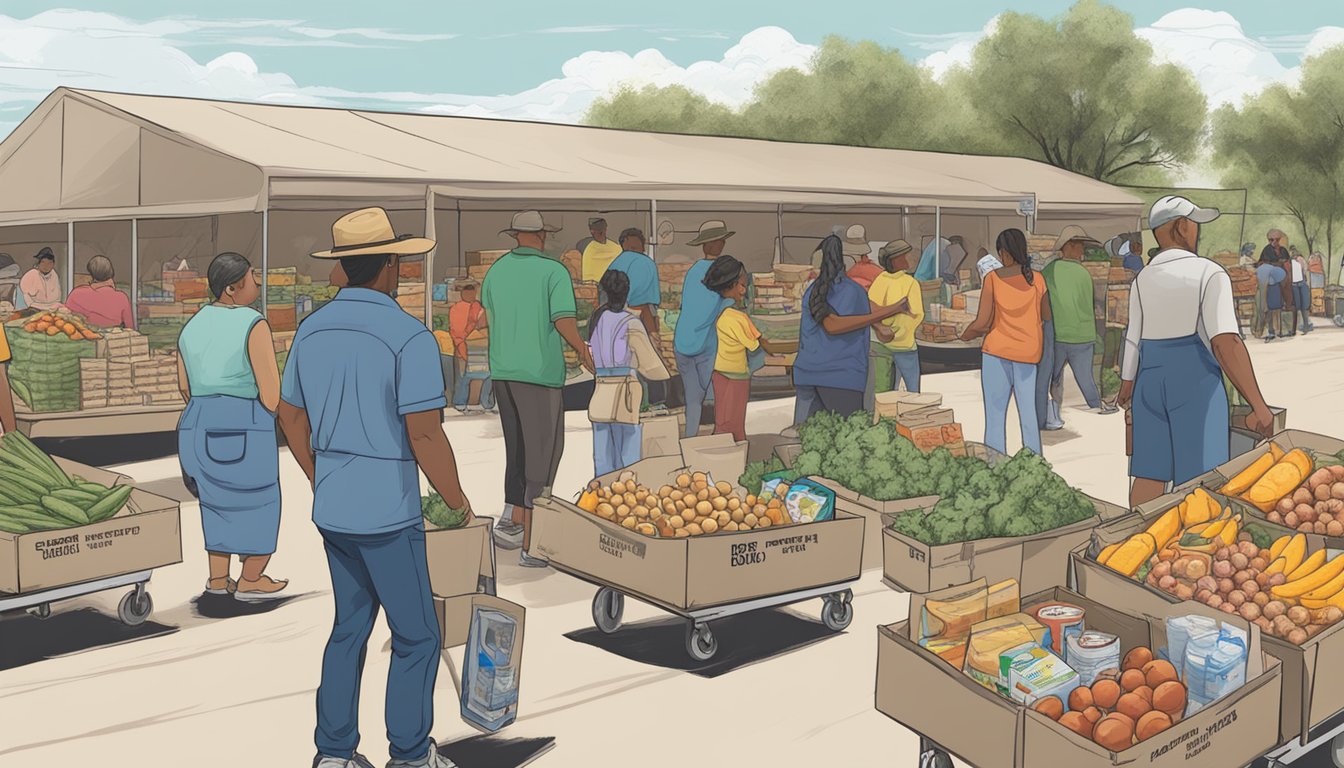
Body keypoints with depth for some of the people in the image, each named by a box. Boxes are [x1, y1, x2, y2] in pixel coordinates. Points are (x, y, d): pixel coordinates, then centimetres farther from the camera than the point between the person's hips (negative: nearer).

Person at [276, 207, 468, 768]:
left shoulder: (312, 330, 5)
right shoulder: (409, 337, -18)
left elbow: (290, 416, 13)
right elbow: (425, 435, -20)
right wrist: (457, 501, -5)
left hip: (332, 510, 7)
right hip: (388, 513, -7)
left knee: (349, 627, 19)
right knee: (416, 637, 8)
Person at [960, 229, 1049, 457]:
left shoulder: (993, 278, -9)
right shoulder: (1037, 280, 1)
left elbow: (982, 322, -11)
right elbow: (1047, 317, 11)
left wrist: (966, 334, 9)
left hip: (997, 352, -3)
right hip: (1028, 354, 3)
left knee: (995, 416, 1)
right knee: (1028, 414, 10)